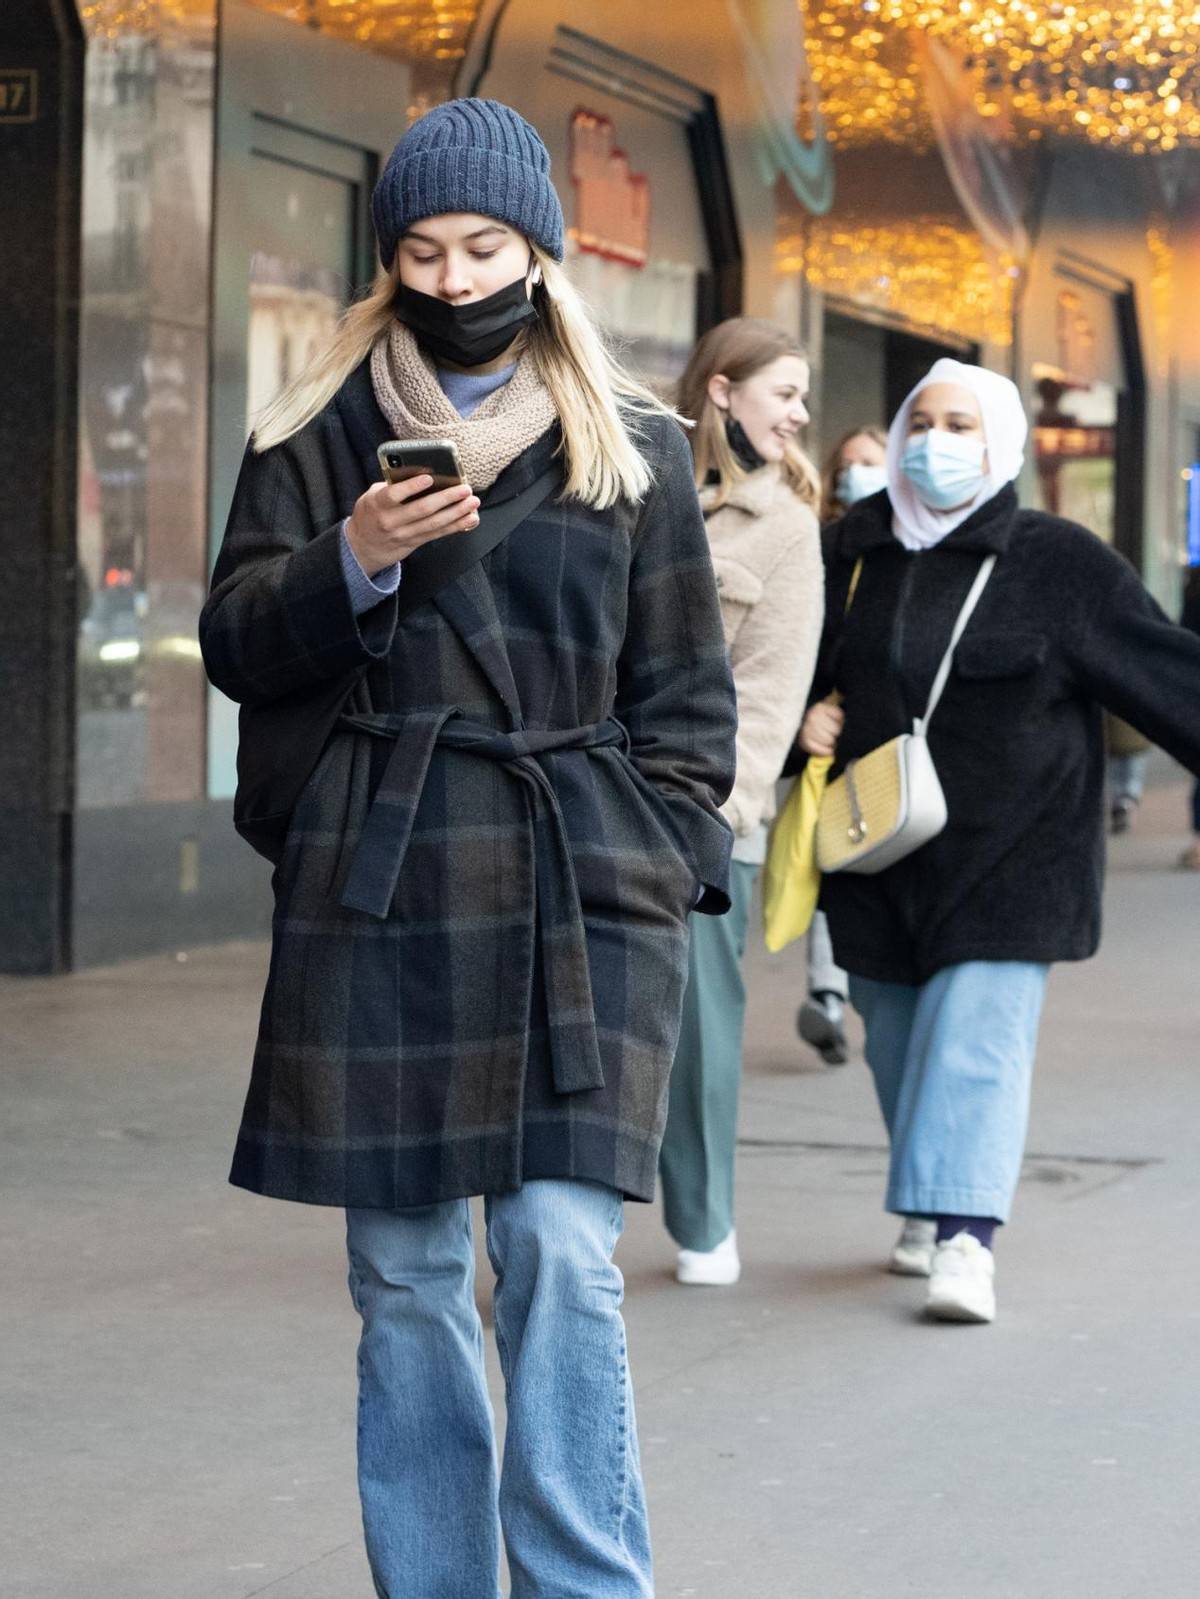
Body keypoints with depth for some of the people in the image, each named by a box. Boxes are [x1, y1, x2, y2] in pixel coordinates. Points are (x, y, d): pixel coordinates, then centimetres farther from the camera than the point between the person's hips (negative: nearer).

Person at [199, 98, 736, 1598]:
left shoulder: (634, 447, 10)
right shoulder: (319, 434, 11)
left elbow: (684, 695, 12)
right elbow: (237, 644, 8)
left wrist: (663, 869, 1)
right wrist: (354, 561, -9)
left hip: (578, 897, -1)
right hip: (376, 887, 1)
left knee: (561, 1247, -13)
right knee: (402, 1276, 4)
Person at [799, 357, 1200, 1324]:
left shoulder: (1056, 563, -4)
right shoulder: (855, 553, 6)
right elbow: (801, 663, 21)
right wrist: (808, 718, 1)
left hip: (1010, 856, -4)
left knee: (979, 1033, -13)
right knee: (899, 1036, 9)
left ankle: (965, 1241, -18)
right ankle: (926, 1210, 26)